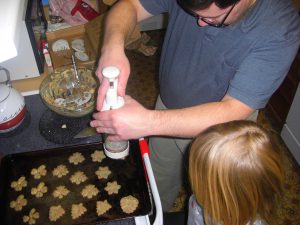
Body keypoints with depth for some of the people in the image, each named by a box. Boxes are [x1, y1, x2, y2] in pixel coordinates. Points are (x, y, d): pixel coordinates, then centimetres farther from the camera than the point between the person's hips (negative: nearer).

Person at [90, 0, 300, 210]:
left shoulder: (280, 32, -34)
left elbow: (232, 113, -37)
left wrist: (147, 122, -47)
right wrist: (113, 46, -42)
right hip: (168, 108, 4)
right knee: (157, 186, 30)